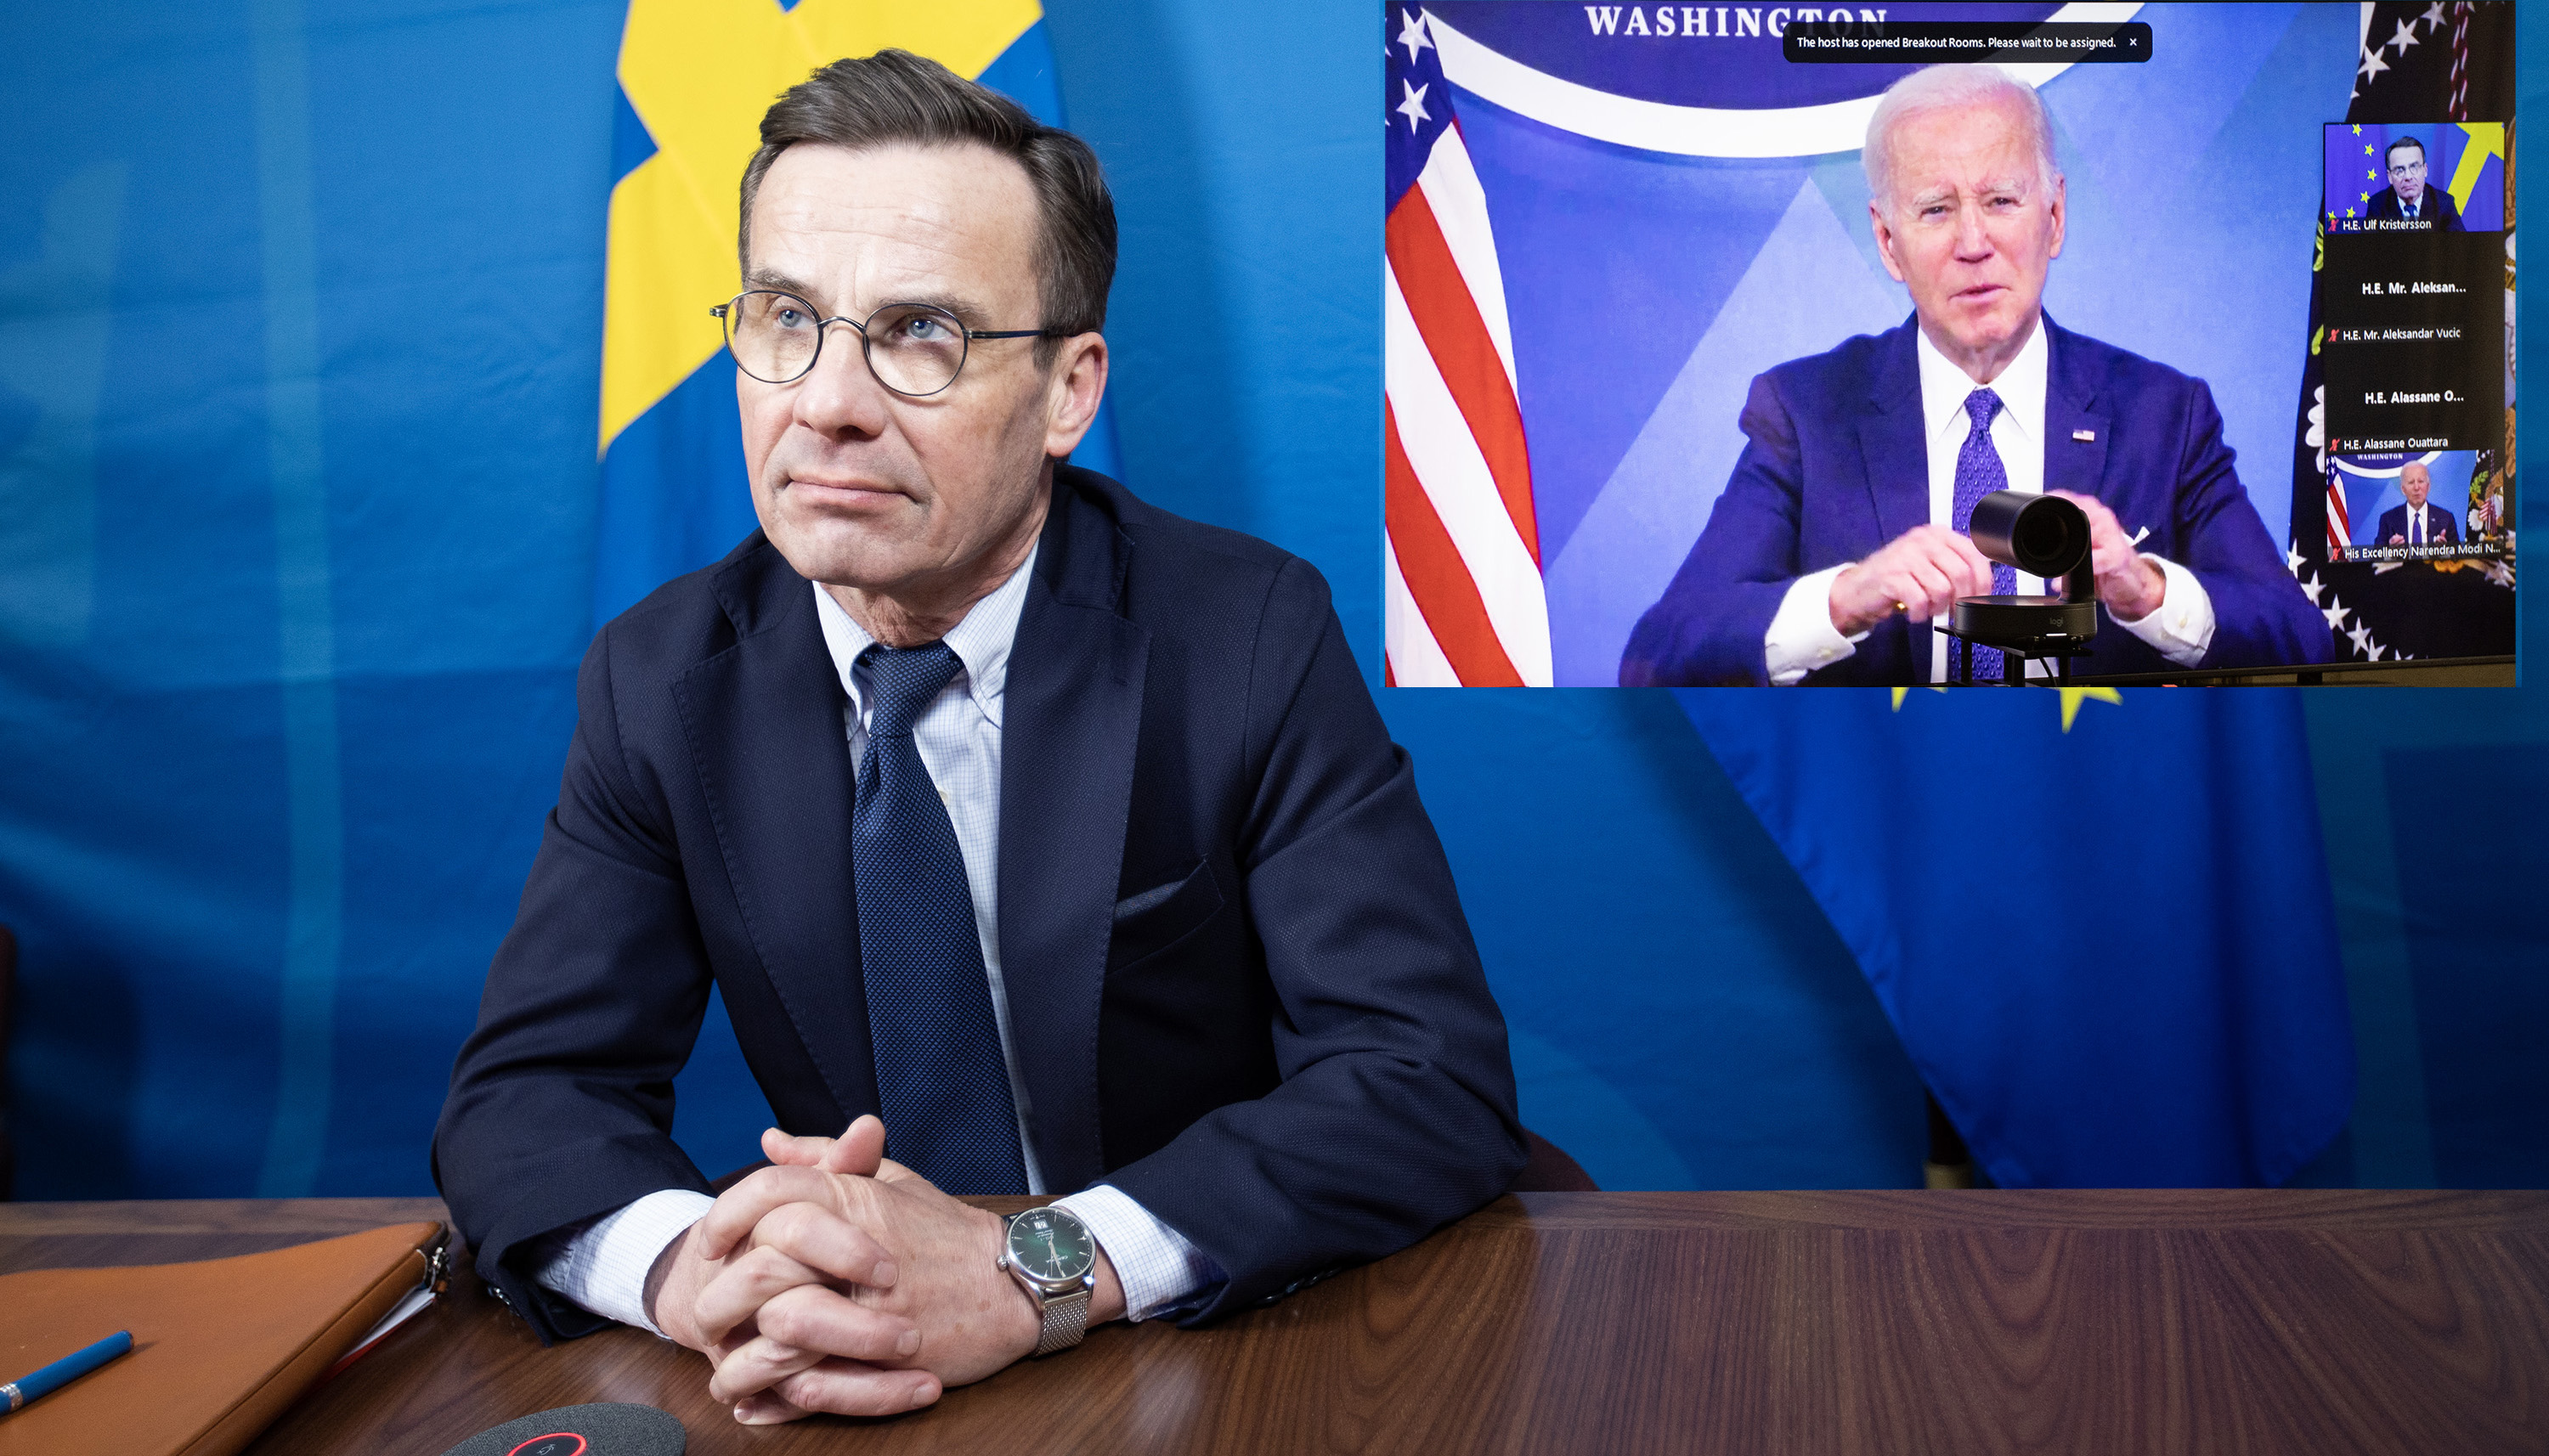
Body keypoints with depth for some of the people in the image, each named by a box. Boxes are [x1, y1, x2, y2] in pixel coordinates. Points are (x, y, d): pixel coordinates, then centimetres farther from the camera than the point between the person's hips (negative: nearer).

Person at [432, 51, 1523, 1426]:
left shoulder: (1249, 637, -11)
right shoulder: (664, 680, -2)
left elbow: (1436, 1082, -18)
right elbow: (525, 1092, -5)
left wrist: (1038, 1272, -32)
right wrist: (687, 1266, -28)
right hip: (854, 1389, 3)